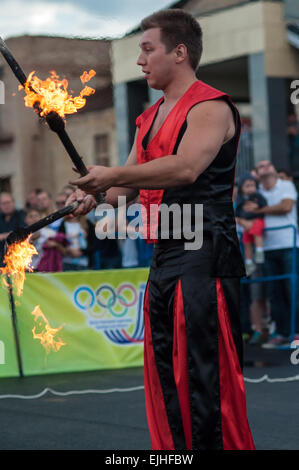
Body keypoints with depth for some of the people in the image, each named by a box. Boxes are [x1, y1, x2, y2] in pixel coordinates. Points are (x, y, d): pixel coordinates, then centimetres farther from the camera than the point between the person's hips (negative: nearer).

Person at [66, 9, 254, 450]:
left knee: (204, 373, -11)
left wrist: (111, 174, -21)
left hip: (203, 256, -10)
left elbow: (185, 168, -24)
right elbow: (131, 183, 22)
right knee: (164, 372, 11)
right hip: (163, 257, 10)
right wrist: (96, 195, 1)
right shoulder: (151, 118, 21)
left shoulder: (210, 107, -8)